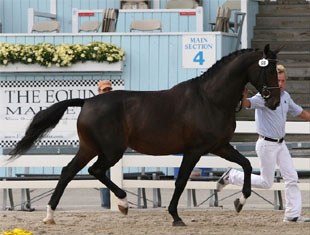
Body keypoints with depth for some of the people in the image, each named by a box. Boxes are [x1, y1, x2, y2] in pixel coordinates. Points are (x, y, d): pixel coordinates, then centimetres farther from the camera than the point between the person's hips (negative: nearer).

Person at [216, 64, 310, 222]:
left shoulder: (285, 96, 6)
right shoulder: (264, 97, -19)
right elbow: (248, 103, -38)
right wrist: (244, 97, -60)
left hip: (280, 144, 8)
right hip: (267, 145, -8)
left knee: (292, 178, 4)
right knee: (266, 183, -1)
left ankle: (292, 215, 10)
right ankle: (231, 176, 15)